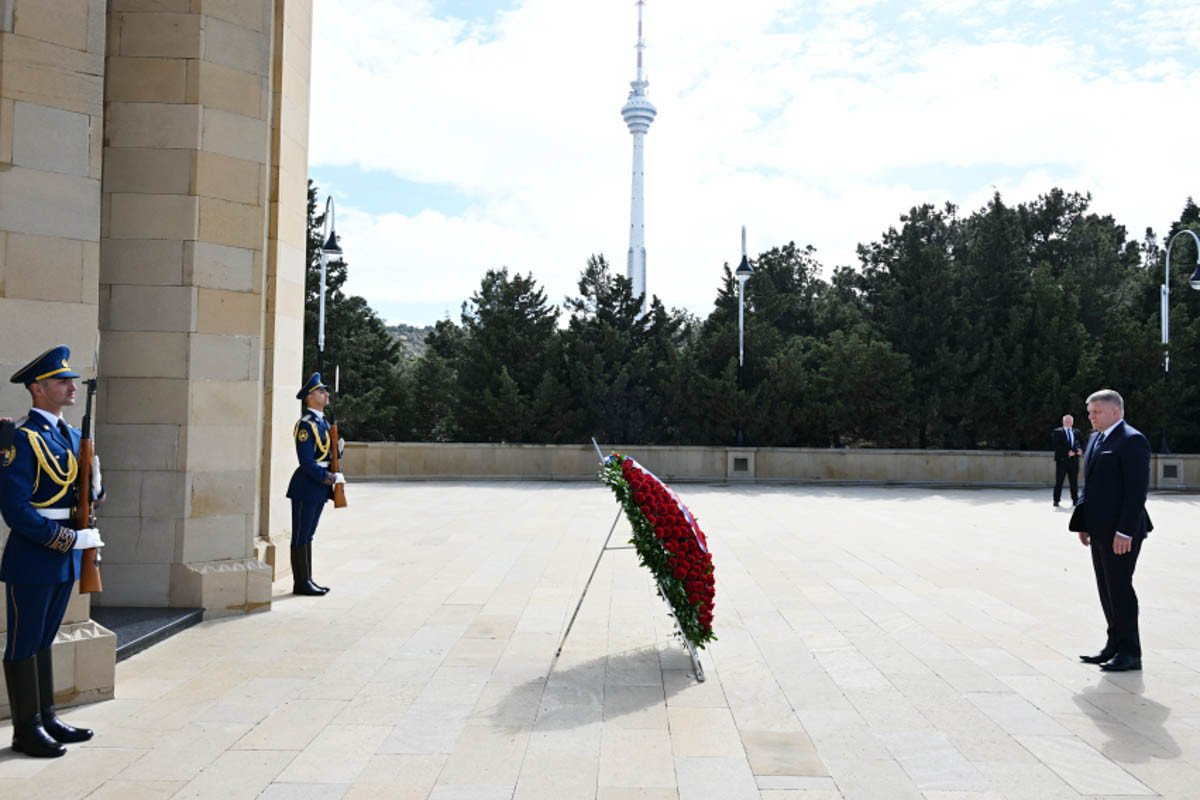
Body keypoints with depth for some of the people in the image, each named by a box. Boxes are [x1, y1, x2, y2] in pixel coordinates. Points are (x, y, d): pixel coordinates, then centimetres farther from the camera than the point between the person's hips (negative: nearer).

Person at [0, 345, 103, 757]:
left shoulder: (72, 436, 11)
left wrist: (88, 535, 4)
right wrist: (71, 539, -19)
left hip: (65, 558, 8)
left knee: (44, 641, 17)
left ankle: (48, 718, 26)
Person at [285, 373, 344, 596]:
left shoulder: (324, 422, 14)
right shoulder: (306, 424, -15)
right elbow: (306, 461, -21)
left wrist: (338, 447, 1)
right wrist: (331, 478, -19)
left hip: (319, 487, 9)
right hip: (306, 487, -9)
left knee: (308, 535, 15)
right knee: (301, 536, 0)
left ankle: (307, 580, 21)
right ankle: (301, 583, 6)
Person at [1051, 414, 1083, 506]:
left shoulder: (1076, 432, 13)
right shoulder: (1057, 432, 1)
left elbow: (1082, 443, 14)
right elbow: (1056, 446, -10)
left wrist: (1080, 450, -7)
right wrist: (1067, 452, -16)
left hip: (1074, 460, 3)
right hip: (1062, 460, -3)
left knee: (1074, 481, 6)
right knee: (1059, 481, 0)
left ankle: (1075, 500, 12)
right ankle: (1056, 500, 5)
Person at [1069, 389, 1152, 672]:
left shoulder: (1132, 440, -13)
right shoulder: (1096, 438, 15)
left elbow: (1137, 489, -18)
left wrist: (1125, 531, -22)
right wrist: (1082, 523, 14)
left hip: (1120, 532, -9)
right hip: (1100, 529, 9)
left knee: (1119, 587, -3)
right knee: (1106, 588, 13)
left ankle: (1130, 653, 7)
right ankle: (1115, 646, 22)